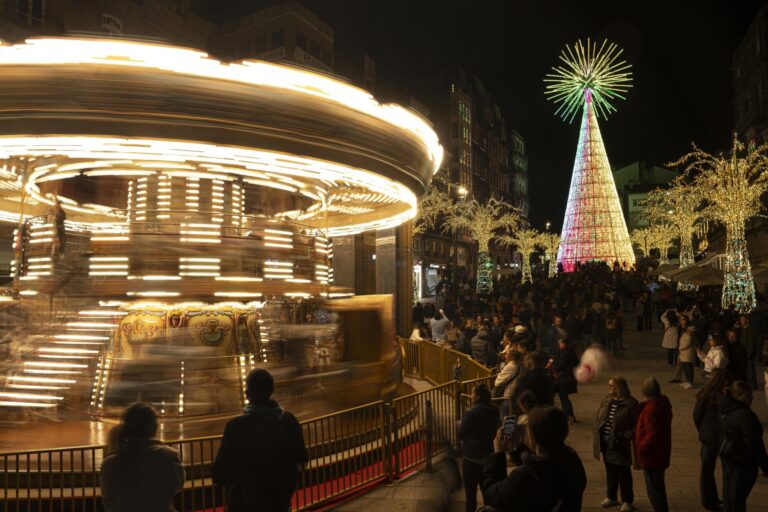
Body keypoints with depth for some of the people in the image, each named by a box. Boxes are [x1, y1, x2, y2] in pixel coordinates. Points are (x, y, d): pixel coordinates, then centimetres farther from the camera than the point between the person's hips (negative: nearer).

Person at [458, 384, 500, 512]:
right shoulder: (494, 412, -1)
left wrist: (460, 424, 7)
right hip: (488, 456, 6)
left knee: (470, 493, 6)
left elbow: (461, 434, -11)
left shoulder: (472, 412, -20)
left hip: (472, 457, -6)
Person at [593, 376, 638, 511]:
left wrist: (625, 438, -20)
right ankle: (611, 497, 35)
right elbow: (599, 418, 10)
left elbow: (636, 425, -13)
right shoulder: (606, 400, 4)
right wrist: (596, 436, 5)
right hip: (605, 442, 6)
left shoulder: (630, 403, -14)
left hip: (619, 444, -6)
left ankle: (627, 501, 25)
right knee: (610, 471, 19)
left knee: (623, 473, 9)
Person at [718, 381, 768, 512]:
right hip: (743, 462, -8)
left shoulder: (725, 411, 3)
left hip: (727, 458, 8)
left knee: (729, 495, 20)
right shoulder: (745, 415, -25)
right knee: (738, 498, 3)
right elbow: (754, 443, -23)